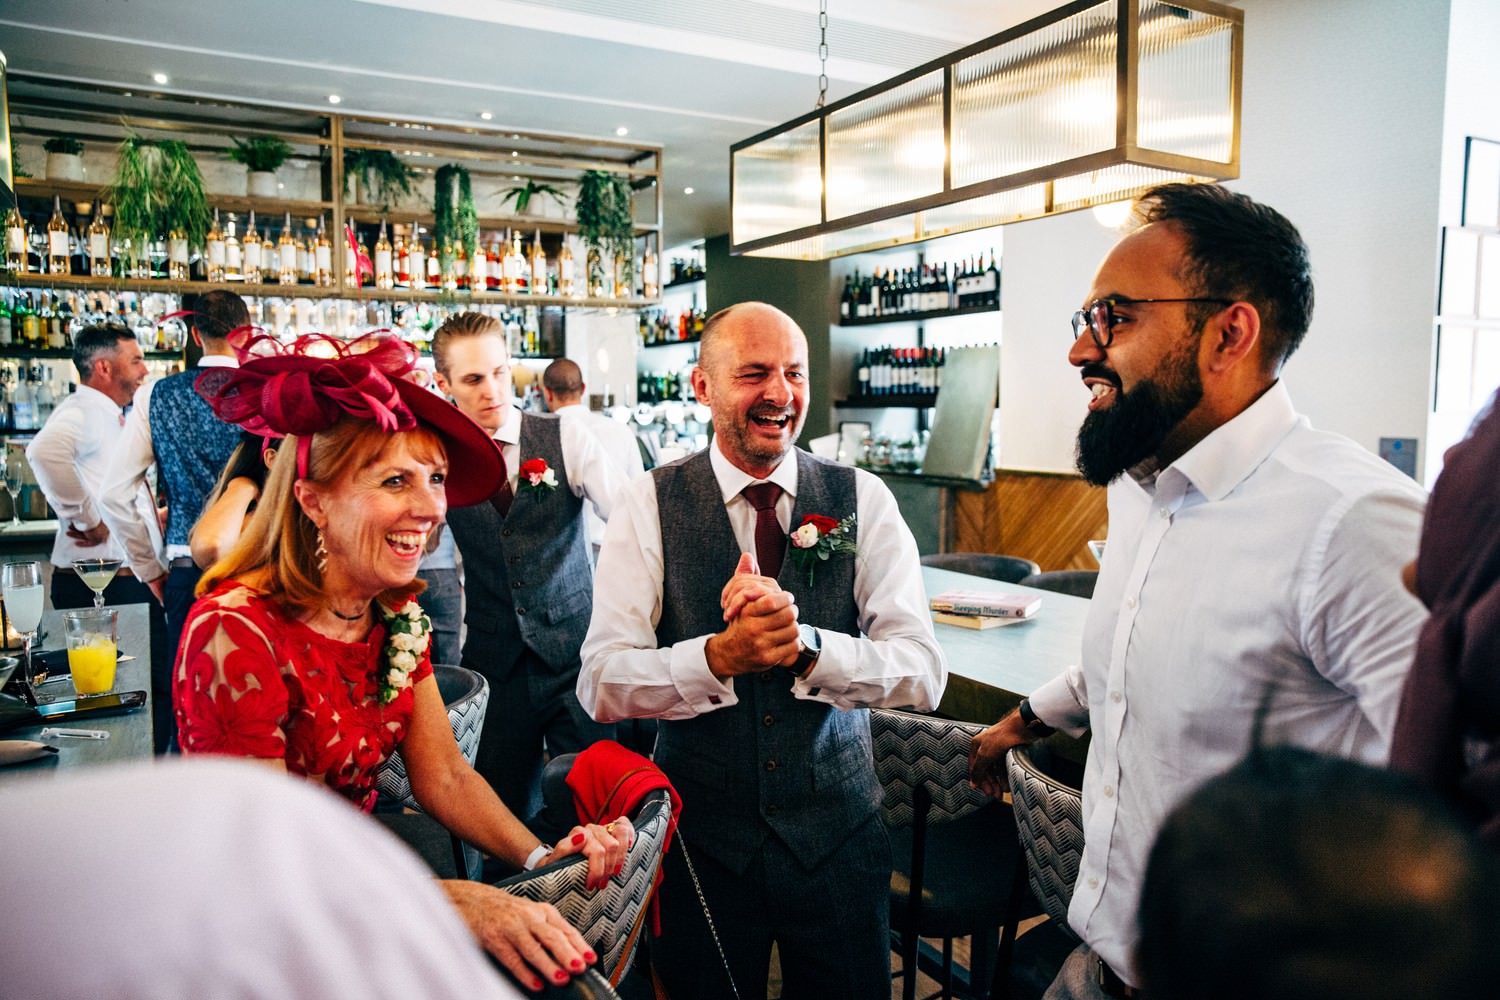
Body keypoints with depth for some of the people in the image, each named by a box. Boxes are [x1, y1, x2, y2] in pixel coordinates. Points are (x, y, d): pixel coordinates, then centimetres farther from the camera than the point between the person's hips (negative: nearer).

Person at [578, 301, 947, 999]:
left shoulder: (863, 501, -6)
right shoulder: (651, 506, -9)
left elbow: (923, 673, -13)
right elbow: (601, 685, -15)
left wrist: (805, 645, -29)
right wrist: (720, 655, -31)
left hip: (837, 833, 1)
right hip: (702, 836, -1)